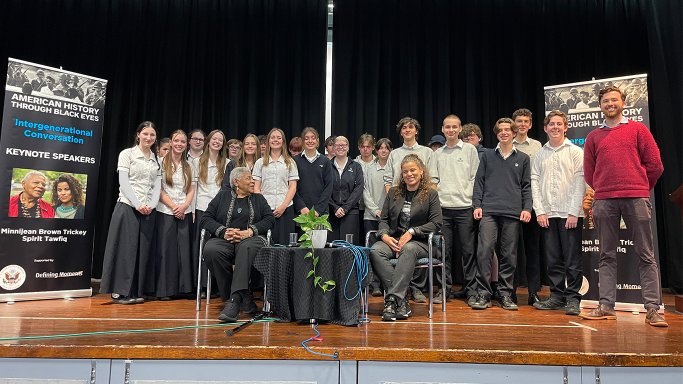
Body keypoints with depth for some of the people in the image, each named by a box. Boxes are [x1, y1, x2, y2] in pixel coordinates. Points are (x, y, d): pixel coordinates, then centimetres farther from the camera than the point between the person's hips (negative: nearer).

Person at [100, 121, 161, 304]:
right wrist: (138, 205, -15)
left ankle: (136, 292, 12)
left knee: (143, 250, 5)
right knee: (125, 248, -4)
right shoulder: (127, 154, 1)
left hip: (149, 210, 4)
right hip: (127, 207, -4)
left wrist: (151, 205, -7)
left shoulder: (157, 160, 14)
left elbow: (157, 186, 9)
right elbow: (124, 183, -7)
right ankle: (119, 292, 4)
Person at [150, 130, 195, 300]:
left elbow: (191, 190, 10)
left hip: (184, 213, 4)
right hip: (165, 212, -3)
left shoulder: (188, 166, 13)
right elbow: (159, 189, -5)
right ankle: (163, 289, 7)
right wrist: (173, 206, -12)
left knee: (184, 250, 3)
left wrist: (184, 206, -7)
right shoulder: (162, 162, 1)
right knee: (165, 250, -1)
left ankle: (183, 287, 11)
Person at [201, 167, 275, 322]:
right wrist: (223, 231, -9)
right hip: (224, 240, 1)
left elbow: (269, 219, 7)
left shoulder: (258, 198, 24)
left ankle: (234, 300, -43)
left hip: (250, 239, -1)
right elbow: (205, 219, 9)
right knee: (211, 250, -34)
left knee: (247, 248, -38)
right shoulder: (223, 196, 21)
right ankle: (244, 297, -27)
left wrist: (250, 231, -10)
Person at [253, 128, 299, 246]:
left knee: (284, 242, -3)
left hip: (285, 208, 0)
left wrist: (283, 206, -8)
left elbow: (292, 187, 5)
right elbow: (256, 187, 8)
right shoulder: (260, 163, 13)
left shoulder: (290, 163, 11)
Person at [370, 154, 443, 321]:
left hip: (419, 242, -3)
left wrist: (411, 232, -12)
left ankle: (392, 299, -38)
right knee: (375, 251, -29)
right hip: (393, 239, 3)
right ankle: (401, 300, -29)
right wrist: (384, 235, -7)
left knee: (408, 249, -39)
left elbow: (436, 223, -2)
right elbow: (383, 219, 15)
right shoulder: (393, 192, 18)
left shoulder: (431, 194, 8)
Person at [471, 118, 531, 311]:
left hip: (513, 213, 1)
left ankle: (505, 294, 14)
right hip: (489, 211, -1)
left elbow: (526, 186, 11)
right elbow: (479, 182, 10)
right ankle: (483, 294, -2)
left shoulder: (523, 158, 13)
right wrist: (477, 205, 0)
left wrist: (527, 208, 0)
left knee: (509, 254, 4)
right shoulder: (487, 156, 13)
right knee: (484, 251, -10)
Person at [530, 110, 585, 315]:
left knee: (572, 260, -1)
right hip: (547, 214, 3)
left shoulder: (575, 152, 3)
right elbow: (535, 183, 8)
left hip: (570, 214, -3)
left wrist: (574, 213, -11)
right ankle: (557, 296, 16)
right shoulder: (540, 154, 12)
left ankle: (573, 299, 7)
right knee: (553, 259, 8)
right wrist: (539, 211, -2)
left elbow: (579, 183, -4)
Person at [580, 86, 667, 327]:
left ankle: (653, 309, 2)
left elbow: (654, 164, 8)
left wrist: (640, 188, 12)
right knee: (607, 256, 3)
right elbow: (589, 173, 16)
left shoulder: (638, 129, 10)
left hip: (636, 198, -1)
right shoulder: (593, 137, 15)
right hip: (604, 201, 2)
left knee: (646, 255, -2)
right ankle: (606, 306, 6)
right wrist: (604, 191, 13)